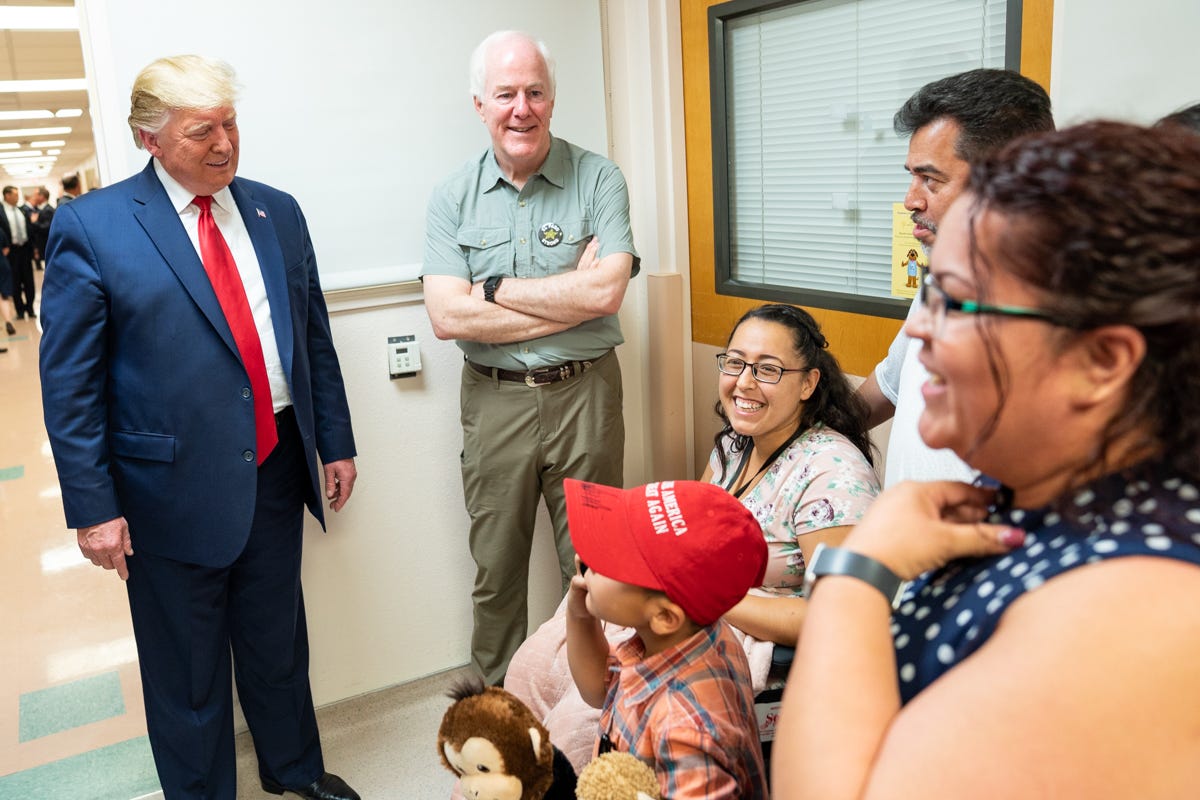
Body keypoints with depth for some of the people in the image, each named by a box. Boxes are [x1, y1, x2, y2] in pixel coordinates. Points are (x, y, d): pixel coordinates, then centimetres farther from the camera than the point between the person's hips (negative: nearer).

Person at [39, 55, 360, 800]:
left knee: (279, 640, 21)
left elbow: (315, 338, 10)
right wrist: (92, 506, -10)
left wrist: (337, 443, 10)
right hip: (174, 486, -4)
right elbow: (69, 383, -8)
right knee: (188, 669, 13)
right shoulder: (91, 226, -8)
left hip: (276, 467, 4)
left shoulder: (278, 212, 5)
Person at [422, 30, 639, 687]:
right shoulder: (453, 198, 2)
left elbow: (606, 292, -16)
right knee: (496, 566, 14)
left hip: (584, 393, -1)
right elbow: (447, 317, -10)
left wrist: (495, 288, -10)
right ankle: (497, 700, 35)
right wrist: (568, 295, -13)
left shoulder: (598, 179, -3)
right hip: (494, 400, 2)